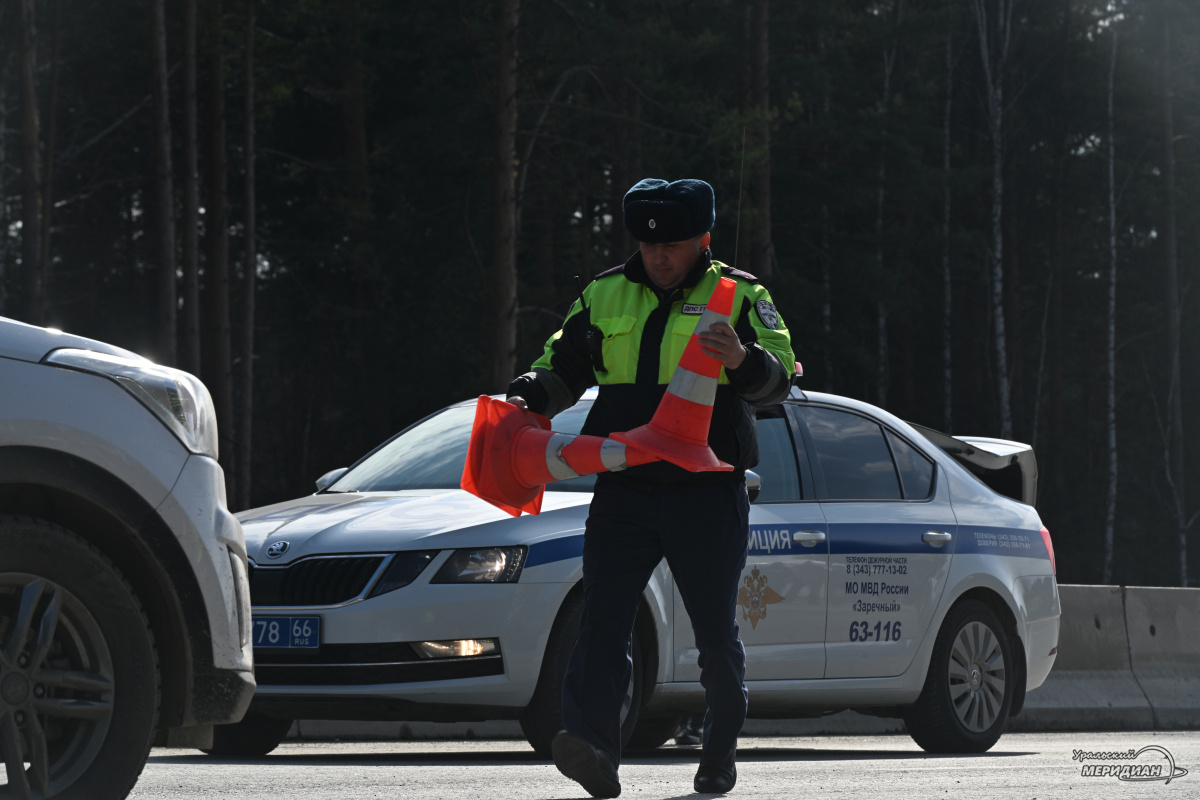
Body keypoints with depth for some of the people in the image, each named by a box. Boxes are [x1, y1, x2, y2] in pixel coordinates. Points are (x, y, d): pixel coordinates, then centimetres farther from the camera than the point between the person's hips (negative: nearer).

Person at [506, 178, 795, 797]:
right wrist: (527, 398, -1)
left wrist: (742, 360, -31)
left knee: (716, 632, 7)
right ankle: (593, 748, -26)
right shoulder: (606, 295, 11)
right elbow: (562, 368, 20)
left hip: (708, 491, -2)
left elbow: (778, 379, -9)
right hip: (623, 489, 2)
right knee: (603, 619, -14)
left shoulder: (739, 294, 2)